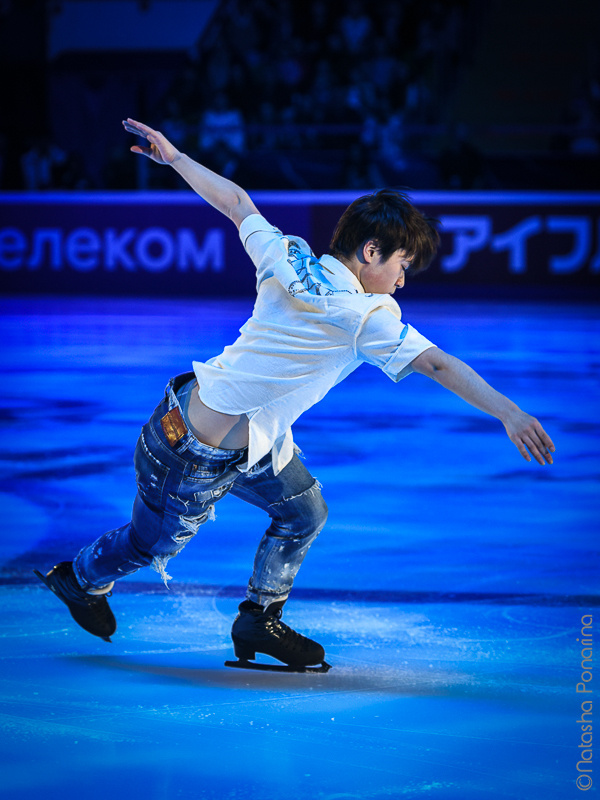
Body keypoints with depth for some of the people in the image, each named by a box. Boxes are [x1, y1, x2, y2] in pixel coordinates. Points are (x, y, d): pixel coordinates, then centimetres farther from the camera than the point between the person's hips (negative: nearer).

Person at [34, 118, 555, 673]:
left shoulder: (287, 258, -7)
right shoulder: (369, 317, -25)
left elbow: (234, 201, 4)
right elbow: (438, 365, -29)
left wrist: (174, 157, 16)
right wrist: (508, 412, -31)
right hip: (199, 459, -8)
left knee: (304, 513, 16)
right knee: (152, 545, 19)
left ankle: (259, 620, 29)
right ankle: (81, 579, 45)